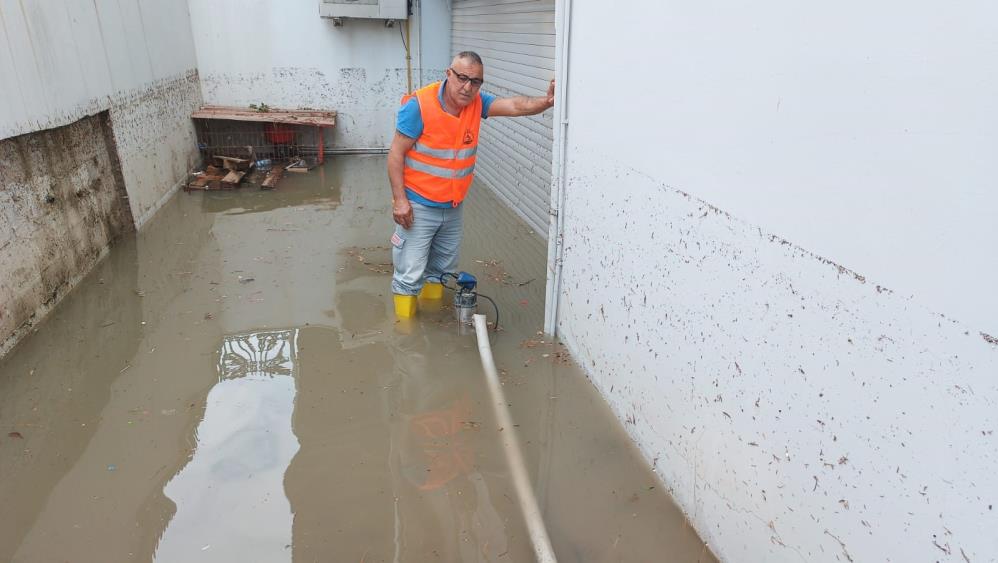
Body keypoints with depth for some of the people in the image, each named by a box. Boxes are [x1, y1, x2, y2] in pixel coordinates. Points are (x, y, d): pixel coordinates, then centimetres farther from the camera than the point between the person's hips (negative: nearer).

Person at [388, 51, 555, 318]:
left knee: (443, 269, 21)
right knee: (410, 273, -2)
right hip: (418, 206, -6)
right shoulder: (419, 104, -19)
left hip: (453, 206, 6)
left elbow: (515, 106, -14)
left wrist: (547, 101, -34)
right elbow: (396, 153, -16)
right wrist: (399, 199, -20)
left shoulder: (476, 102, -2)